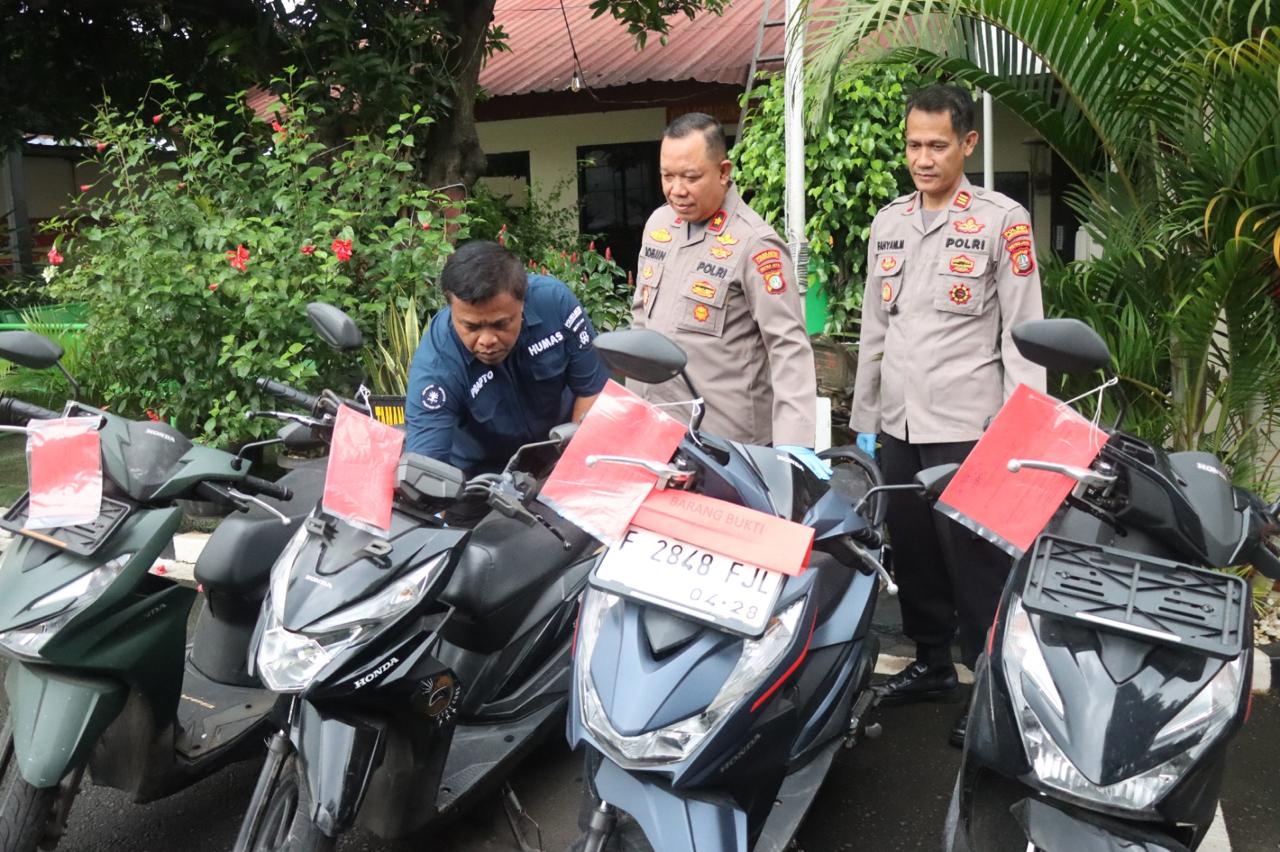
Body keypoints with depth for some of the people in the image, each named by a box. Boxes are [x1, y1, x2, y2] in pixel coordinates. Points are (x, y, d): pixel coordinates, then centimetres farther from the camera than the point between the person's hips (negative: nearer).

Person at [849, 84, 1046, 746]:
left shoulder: (1001, 221, -4)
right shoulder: (888, 223, 13)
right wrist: (864, 416, 15)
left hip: (967, 425, -6)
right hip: (899, 424, 6)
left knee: (975, 563, -2)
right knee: (911, 554, 14)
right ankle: (931, 662, 31)